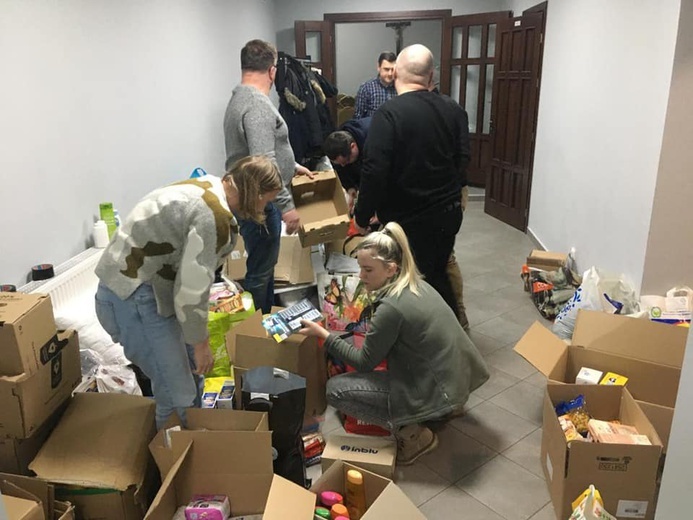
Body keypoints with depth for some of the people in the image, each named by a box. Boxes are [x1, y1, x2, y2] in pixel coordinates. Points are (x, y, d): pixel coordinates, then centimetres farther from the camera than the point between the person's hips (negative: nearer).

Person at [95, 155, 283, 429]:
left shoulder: (206, 188, 8)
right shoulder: (215, 216, -23)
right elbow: (192, 289, -23)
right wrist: (201, 343, -8)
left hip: (130, 284, 10)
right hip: (133, 298, -10)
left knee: (189, 366, 21)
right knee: (179, 396, -3)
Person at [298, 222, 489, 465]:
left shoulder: (391, 308, -24)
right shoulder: (416, 284, 2)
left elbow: (364, 363, -11)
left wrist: (323, 334, -6)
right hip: (459, 379, 9)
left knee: (335, 389, -7)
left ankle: (413, 434, -1)